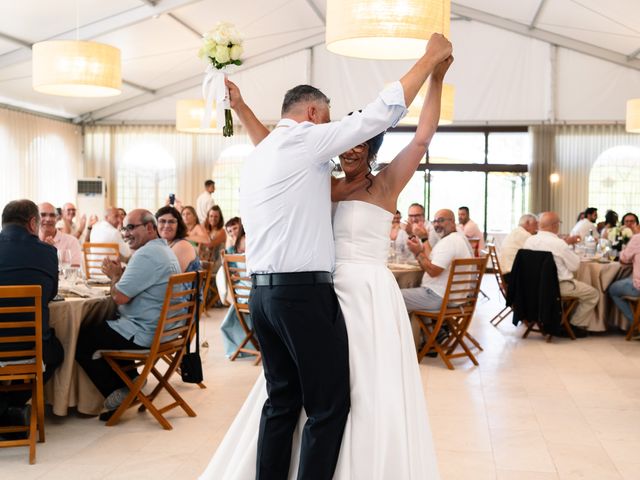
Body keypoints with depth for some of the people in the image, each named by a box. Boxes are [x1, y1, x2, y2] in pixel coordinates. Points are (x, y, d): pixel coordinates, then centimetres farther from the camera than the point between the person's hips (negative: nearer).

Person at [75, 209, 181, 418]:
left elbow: (120, 297, -20)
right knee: (99, 325, 29)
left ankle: (117, 394, 8)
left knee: (80, 339, 2)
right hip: (163, 329, 11)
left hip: (144, 335, -11)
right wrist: (120, 273, 6)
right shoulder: (165, 250, 14)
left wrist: (115, 275, -2)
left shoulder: (146, 255, -20)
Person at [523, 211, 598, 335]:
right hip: (558, 287, -7)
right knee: (592, 293, 10)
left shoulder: (529, 241, -2)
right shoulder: (559, 243, -20)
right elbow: (574, 265, -12)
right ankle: (576, 325, 18)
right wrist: (571, 251, 6)